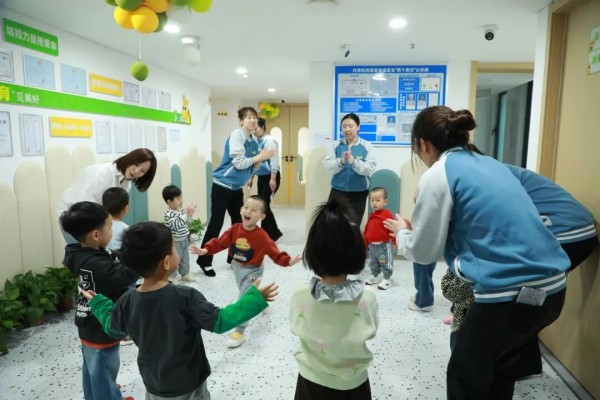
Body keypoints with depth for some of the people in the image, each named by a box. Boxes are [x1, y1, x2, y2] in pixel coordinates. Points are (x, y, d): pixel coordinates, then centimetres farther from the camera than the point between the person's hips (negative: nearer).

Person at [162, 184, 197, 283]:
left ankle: (185, 274, 36)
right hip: (175, 242, -8)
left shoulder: (181, 210, 0)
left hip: (185, 240, 8)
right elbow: (176, 225, -32)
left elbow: (187, 222, 7)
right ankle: (171, 278, 18)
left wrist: (190, 214, -14)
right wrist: (186, 215, -36)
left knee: (185, 259, 20)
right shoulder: (168, 214, -23)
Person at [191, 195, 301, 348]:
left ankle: (239, 333, 7)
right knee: (249, 294, 28)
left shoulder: (262, 236, -26)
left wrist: (288, 261, -41)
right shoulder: (234, 229, -15)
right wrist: (204, 250, -24)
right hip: (236, 267, 6)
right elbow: (220, 242, -11)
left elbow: (275, 254, -25)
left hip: (252, 271, -5)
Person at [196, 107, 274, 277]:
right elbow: (239, 163, -23)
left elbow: (251, 167, 11)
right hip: (223, 186, -8)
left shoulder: (253, 142, 9)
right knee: (216, 223, -5)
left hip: (236, 188, 8)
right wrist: (260, 156, -14)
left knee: (239, 222, 12)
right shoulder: (237, 135, -15)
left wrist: (261, 158, -7)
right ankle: (204, 261, 6)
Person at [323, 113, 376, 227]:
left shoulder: (366, 146, -2)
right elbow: (327, 165, -7)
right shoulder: (335, 145, 2)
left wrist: (354, 162, -30)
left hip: (359, 193, 0)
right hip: (338, 191, 0)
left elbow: (370, 169, -13)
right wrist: (341, 161, -27)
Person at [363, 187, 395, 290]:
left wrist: (394, 240, -24)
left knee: (385, 263, 5)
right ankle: (374, 276, 35)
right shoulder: (371, 216, 6)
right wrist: (365, 243, 16)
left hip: (383, 245, -7)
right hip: (372, 245, 7)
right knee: (373, 263, 20)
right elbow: (367, 230, 13)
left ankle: (387, 279, 16)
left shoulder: (387, 214, -17)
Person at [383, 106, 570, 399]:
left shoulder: (439, 174, -10)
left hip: (511, 294, -8)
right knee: (499, 365, 29)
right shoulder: (490, 164, 14)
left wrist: (402, 232, 17)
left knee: (466, 375, 17)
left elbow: (423, 252, -4)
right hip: (553, 286, 8)